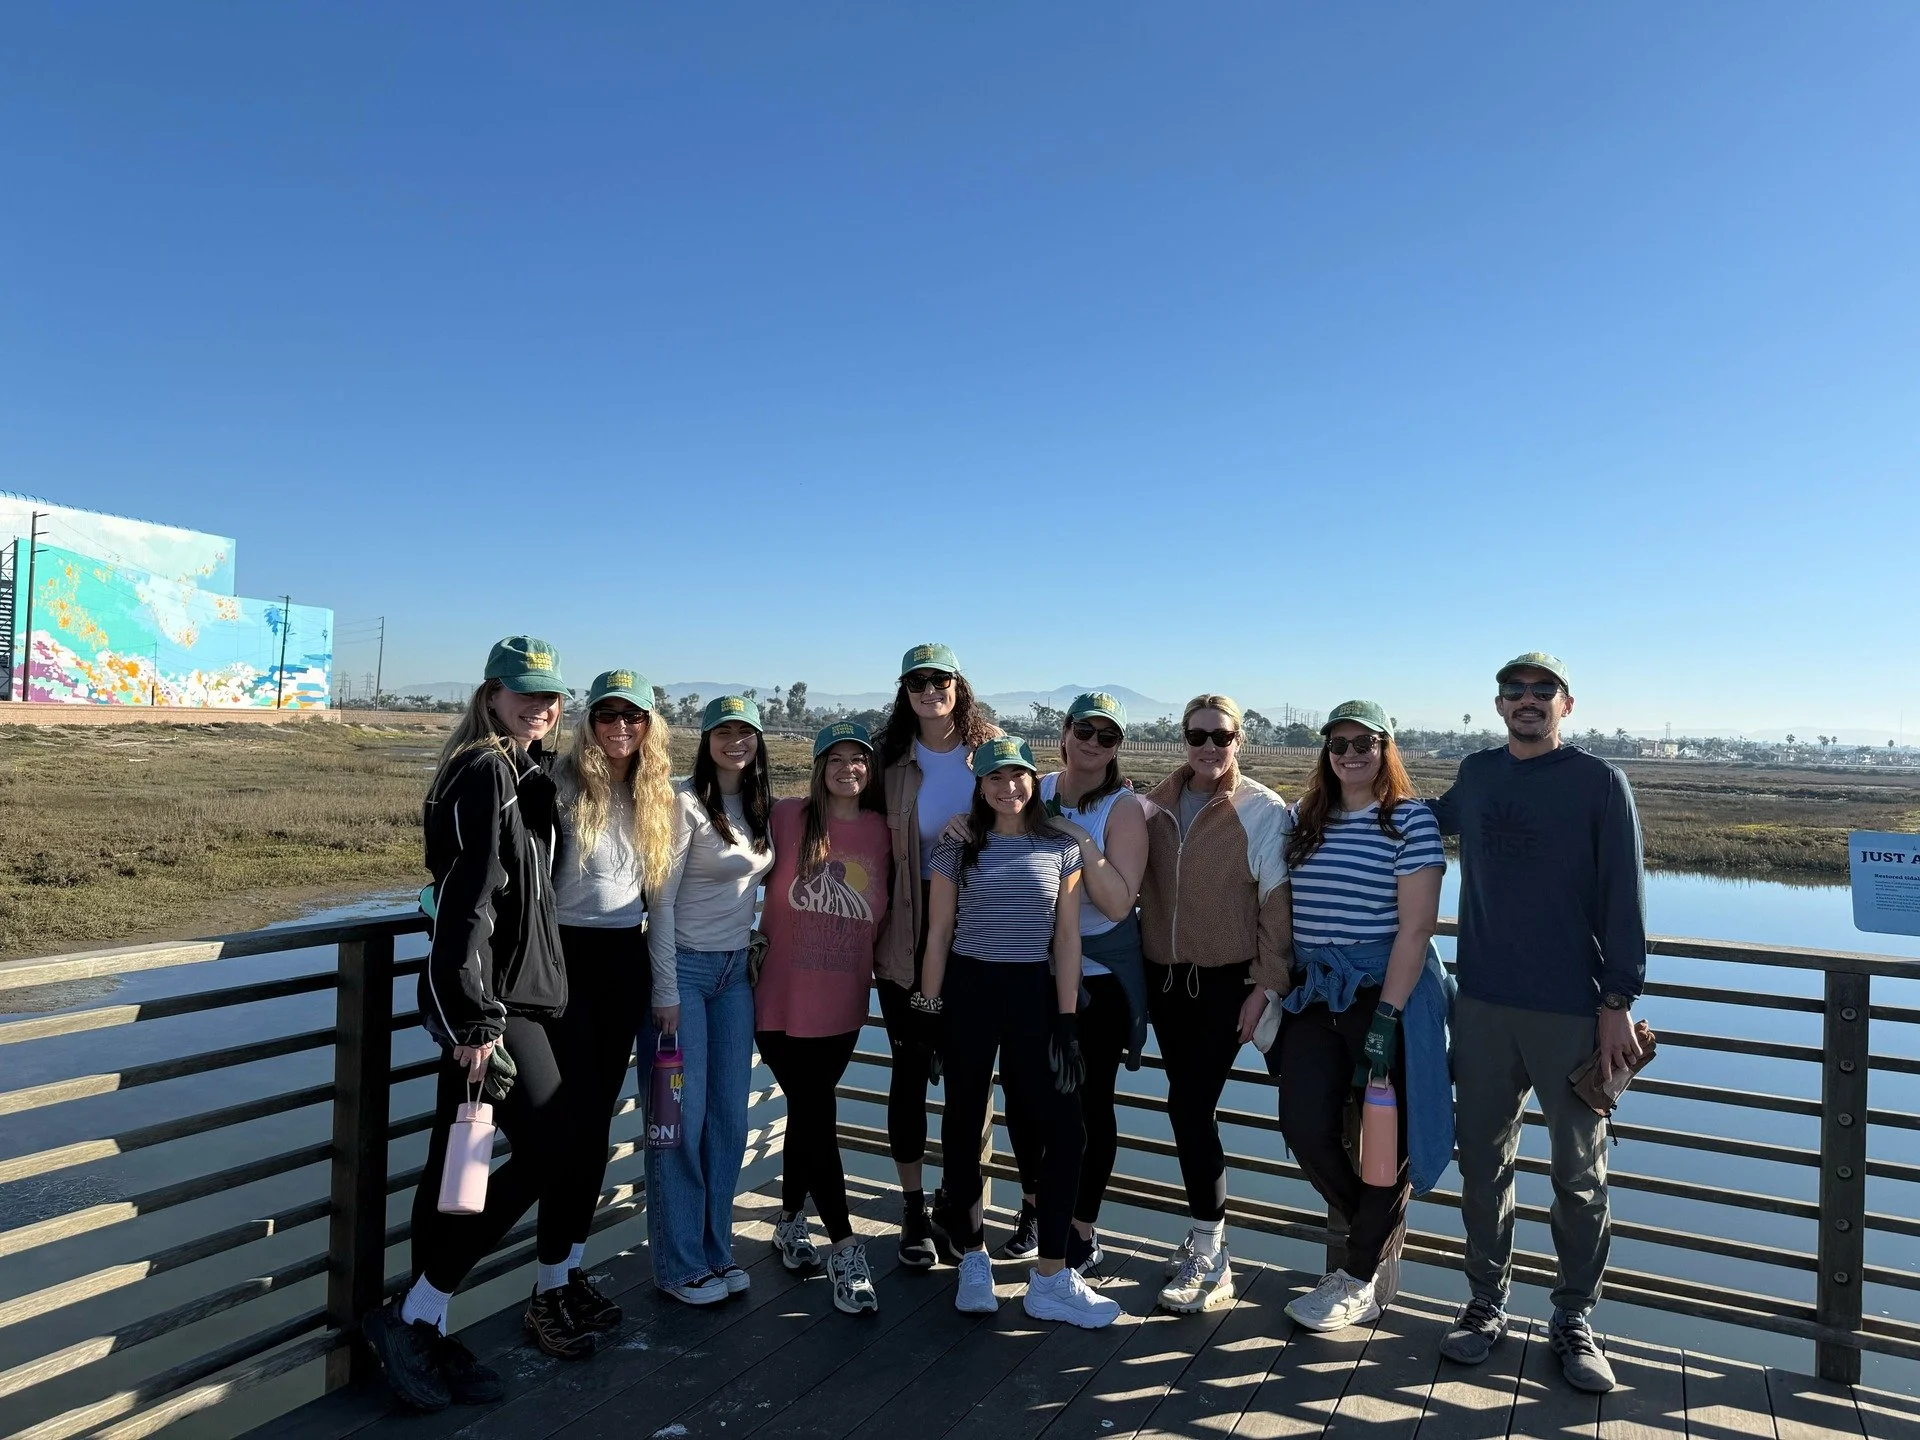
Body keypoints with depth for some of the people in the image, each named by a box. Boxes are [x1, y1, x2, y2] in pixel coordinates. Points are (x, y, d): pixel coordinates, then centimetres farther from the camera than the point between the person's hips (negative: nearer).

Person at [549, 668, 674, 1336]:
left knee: (599, 1113, 11)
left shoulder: (656, 793, 8)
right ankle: (563, 1274, 8)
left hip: (626, 960, 5)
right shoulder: (564, 784, -10)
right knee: (580, 1116, -4)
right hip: (570, 954, -5)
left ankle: (571, 1257, 22)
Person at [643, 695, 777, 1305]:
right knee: (682, 1118, 0)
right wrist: (666, 991, -15)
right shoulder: (686, 801, -12)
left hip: (735, 971, 6)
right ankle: (679, 1266, 14)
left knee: (729, 1116, 10)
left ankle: (715, 1250, 24)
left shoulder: (762, 807, 8)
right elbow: (661, 899, -13)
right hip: (684, 967, -6)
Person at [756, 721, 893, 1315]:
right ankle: (845, 1249, 8)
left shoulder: (882, 831, 2)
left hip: (843, 1002, 3)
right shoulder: (787, 817, -7)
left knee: (807, 1114, 15)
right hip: (782, 997, -3)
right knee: (818, 1117, -2)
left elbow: (887, 911, 13)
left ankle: (790, 1219, 36)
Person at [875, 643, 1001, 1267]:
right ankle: (913, 1210, 23)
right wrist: (877, 932, -7)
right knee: (910, 1069, 8)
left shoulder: (992, 748, 0)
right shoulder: (893, 757, 0)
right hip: (910, 929, 0)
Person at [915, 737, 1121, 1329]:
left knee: (1064, 1129, -5)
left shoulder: (1060, 848, 3)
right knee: (965, 1124, 9)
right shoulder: (957, 850, 1)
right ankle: (972, 1258, 28)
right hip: (968, 992, -1)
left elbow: (1068, 937, 2)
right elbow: (938, 935, 3)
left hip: (1033, 993, 1)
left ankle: (1049, 1279, 7)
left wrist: (1066, 1018, -2)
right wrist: (929, 1009, -1)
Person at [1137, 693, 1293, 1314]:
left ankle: (1209, 1259, 5)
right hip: (1166, 977, 5)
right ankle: (1208, 1234, 27)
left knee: (1190, 1103, -9)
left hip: (1226, 980, -4)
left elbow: (1277, 901, -8)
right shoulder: (1155, 805, 5)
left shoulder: (1262, 810, -7)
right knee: (1190, 1105, 11)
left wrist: (1268, 984, -11)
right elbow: (1137, 885, 13)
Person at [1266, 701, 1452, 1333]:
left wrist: (1386, 1016, -19)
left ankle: (1359, 1278, 21)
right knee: (1304, 1125, -3)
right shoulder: (1304, 819, 9)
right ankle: (1381, 1240, 25)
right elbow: (1283, 912, 12)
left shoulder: (1410, 819, -7)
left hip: (1387, 993, -4)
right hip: (1316, 995, 5)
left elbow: (1416, 926, -13)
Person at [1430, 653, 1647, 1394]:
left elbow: (1622, 899, -6)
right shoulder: (1475, 775, 8)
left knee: (1580, 1174, 7)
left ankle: (1574, 1319, 23)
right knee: (1483, 1163, 11)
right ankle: (1486, 1304, 26)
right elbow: (1432, 819, 31)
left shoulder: (1598, 783, -4)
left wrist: (1618, 1002, -9)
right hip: (1483, 1005, 3)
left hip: (1573, 1011, -3)